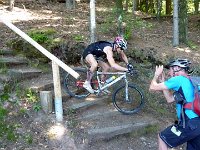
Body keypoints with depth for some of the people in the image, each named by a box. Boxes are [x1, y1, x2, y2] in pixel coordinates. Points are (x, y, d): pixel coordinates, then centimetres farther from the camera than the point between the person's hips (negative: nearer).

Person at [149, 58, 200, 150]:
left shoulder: (178, 79, -6)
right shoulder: (190, 82, 21)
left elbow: (152, 88, -1)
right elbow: (170, 99, 24)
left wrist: (156, 75, 18)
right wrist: (162, 80, 26)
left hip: (190, 124, -8)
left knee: (162, 138, 11)